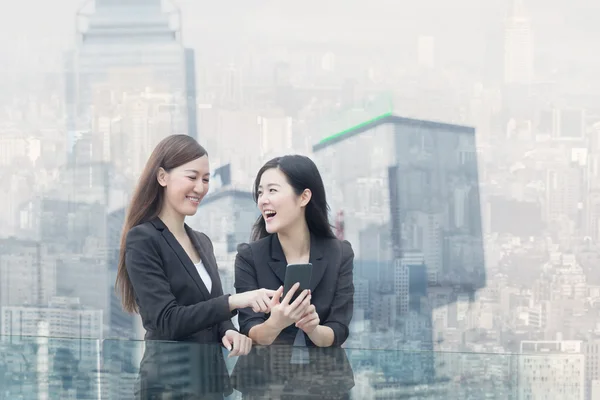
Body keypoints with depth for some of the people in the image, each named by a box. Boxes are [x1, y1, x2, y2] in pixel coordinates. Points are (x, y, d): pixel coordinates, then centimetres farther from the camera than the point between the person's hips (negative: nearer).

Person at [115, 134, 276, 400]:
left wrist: (228, 331, -7)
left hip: (213, 376, 7)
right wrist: (234, 301, -26)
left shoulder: (202, 242, 14)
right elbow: (167, 321, -18)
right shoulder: (142, 240, -10)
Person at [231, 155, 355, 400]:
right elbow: (249, 333, -6)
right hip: (264, 379, -1)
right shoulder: (249, 256, 0)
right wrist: (274, 324, -25)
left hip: (325, 378, 1)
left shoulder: (340, 254, 2)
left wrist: (313, 328, -21)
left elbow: (338, 333, -1)